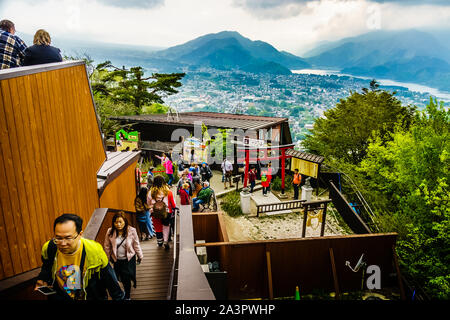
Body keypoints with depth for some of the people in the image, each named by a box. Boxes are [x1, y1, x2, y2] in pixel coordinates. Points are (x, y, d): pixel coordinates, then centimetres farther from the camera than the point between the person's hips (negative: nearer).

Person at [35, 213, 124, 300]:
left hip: (89, 297, -2)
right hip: (58, 296, 2)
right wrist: (42, 279, -10)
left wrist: (118, 297, -7)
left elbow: (110, 281, -14)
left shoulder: (95, 252, -29)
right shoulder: (48, 249, -19)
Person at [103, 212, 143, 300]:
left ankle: (127, 296, 29)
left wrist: (140, 256, 4)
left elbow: (136, 245, -5)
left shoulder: (131, 231, -18)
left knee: (127, 279, 6)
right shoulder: (110, 232, -16)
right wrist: (108, 258, 9)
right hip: (117, 260, 1)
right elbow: (107, 246, -1)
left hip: (129, 259, -1)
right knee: (122, 278, 15)